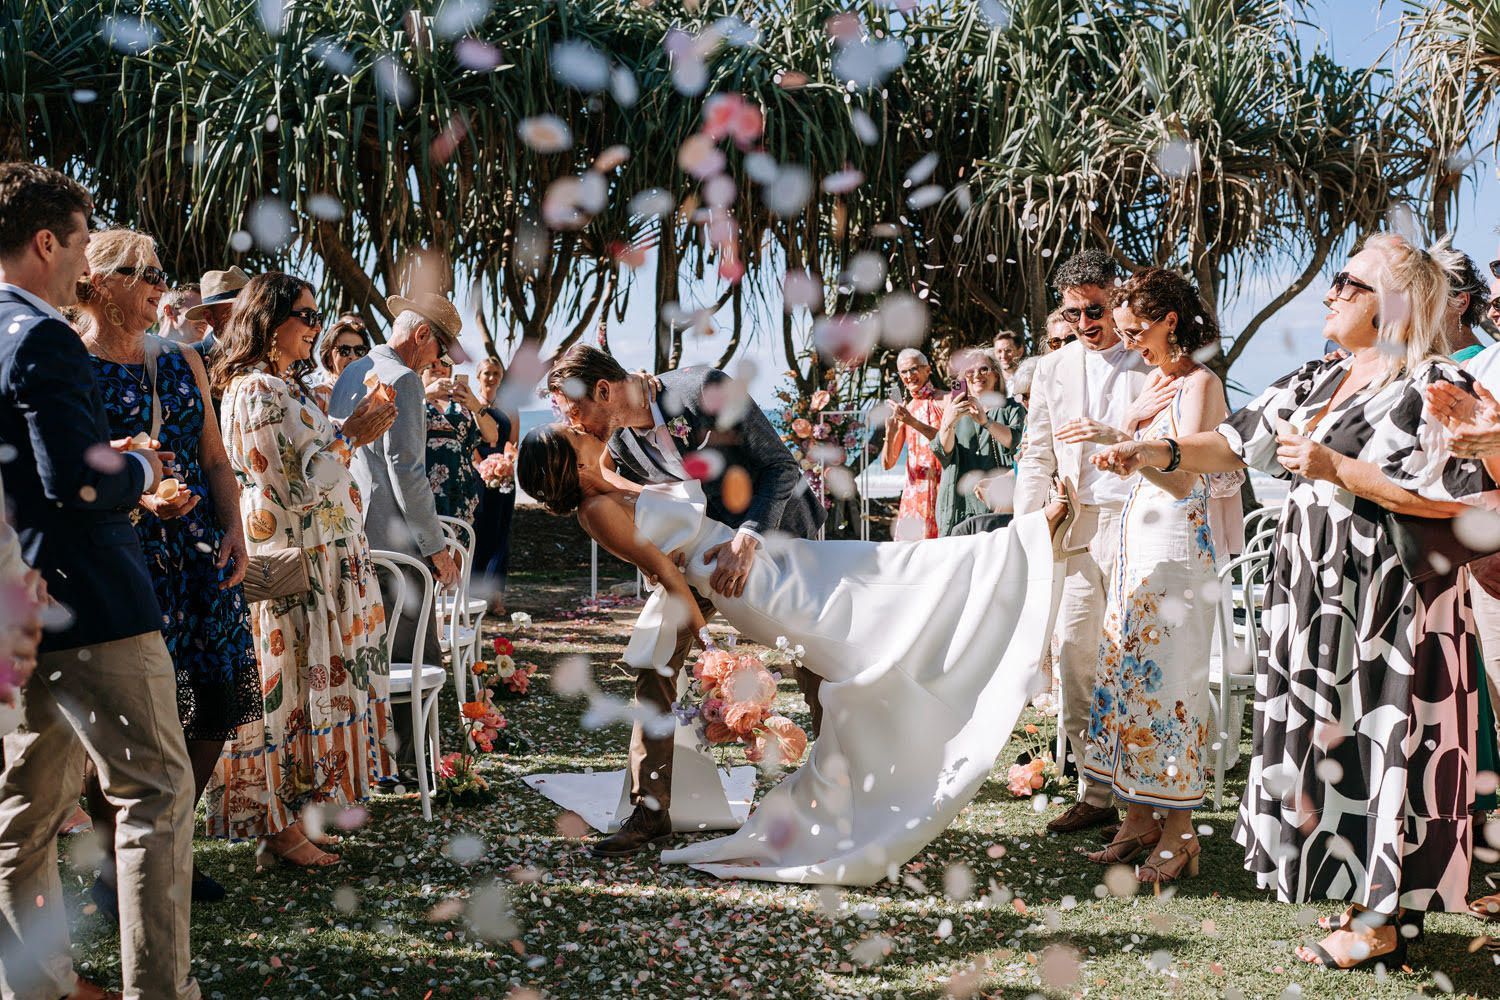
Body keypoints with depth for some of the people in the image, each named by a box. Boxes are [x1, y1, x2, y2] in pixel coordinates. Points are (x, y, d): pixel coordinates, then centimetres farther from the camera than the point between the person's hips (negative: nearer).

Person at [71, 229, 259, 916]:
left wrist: (234, 530, 4)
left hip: (199, 556, 6)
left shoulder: (182, 362, 15)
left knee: (214, 709, 6)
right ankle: (114, 867, 14)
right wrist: (138, 497, -21)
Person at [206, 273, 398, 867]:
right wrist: (350, 436, -11)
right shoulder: (257, 390, -14)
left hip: (322, 562, 10)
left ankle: (291, 815, 20)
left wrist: (353, 433, 9)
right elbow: (295, 488, -19)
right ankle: (278, 826, 7)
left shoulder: (286, 386, 17)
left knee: (310, 685, 12)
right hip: (290, 570, -10)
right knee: (288, 690, -2)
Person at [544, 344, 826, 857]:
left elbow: (782, 467, -27)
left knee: (818, 672, 1)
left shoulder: (704, 390, -28)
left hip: (779, 530, -4)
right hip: (709, 545, 4)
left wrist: (747, 539, -38)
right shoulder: (620, 447, -11)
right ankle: (650, 808, -2)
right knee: (654, 656, -9)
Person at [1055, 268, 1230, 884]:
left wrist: (1116, 439, -20)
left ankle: (1178, 833, 2)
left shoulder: (1199, 383, -8)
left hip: (1177, 547, -8)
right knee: (1128, 672, 7)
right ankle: (1139, 817, 14)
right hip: (1138, 542, 8)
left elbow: (1184, 474, -16)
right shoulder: (1155, 381, 17)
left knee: (1169, 679, -6)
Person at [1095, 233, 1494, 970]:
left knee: (1380, 741, -1)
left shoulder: (1435, 386, -9)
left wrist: (1341, 471, -19)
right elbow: (1239, 442, 11)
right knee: (1327, 738, 11)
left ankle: (1382, 922, 11)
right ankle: (1361, 897, 24)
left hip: (1390, 602, -7)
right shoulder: (1318, 380, 12)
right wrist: (1158, 451, -3)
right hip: (1315, 596, 7)